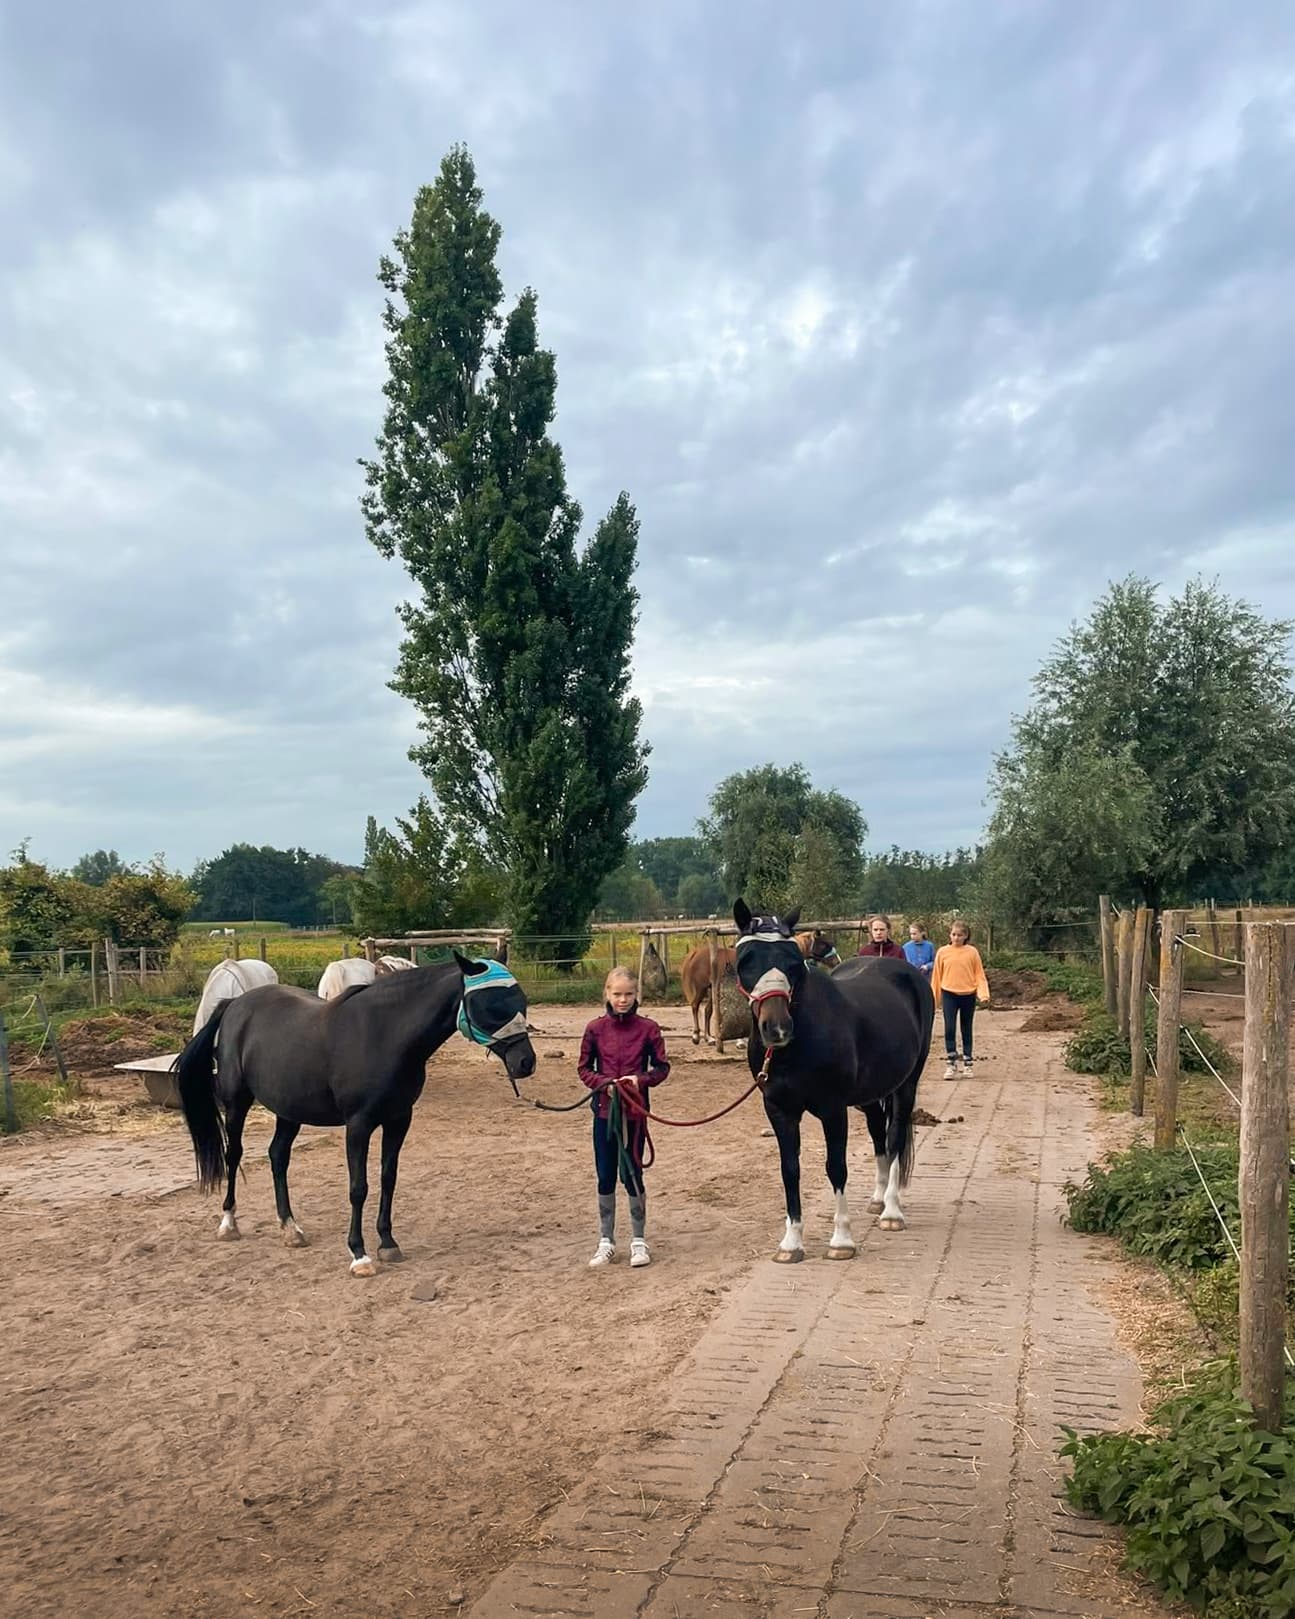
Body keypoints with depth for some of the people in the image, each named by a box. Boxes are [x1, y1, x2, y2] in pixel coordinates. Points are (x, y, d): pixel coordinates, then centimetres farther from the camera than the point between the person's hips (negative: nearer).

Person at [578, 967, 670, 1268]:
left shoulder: (647, 1028, -4)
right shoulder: (596, 1028, -2)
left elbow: (662, 1067, 1)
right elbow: (584, 1068, 4)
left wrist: (641, 1080, -17)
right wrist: (604, 1083, -14)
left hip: (635, 1111, -1)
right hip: (604, 1110, 2)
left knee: (631, 1174, 2)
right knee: (605, 1176, 9)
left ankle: (639, 1240, 19)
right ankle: (606, 1241, 24)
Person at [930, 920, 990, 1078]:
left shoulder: (972, 952, -3)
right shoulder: (942, 952, -2)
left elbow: (979, 974, -1)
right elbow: (936, 975, 4)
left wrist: (983, 993, -12)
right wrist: (934, 997, 6)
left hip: (968, 995, 0)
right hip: (949, 994, 0)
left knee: (966, 1029, 12)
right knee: (949, 1028, -7)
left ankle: (967, 1063, 22)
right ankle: (951, 1065, -2)